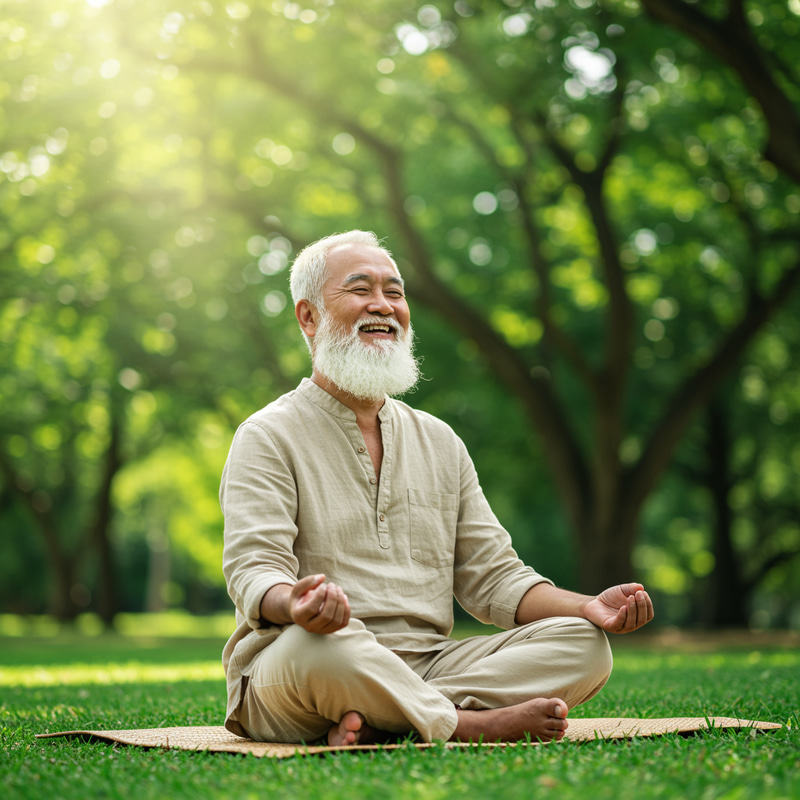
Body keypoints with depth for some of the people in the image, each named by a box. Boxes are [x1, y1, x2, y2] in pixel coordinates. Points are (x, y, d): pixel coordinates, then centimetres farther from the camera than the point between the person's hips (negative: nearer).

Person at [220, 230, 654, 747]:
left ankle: (377, 724, -27)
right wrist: (295, 604, -37)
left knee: (584, 645, -15)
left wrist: (588, 607, -3)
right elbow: (254, 571, -12)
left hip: (427, 669, 6)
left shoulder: (440, 442, 19)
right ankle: (472, 724, -20)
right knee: (316, 645, -40)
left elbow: (492, 576, 16)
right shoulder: (269, 438, 1)